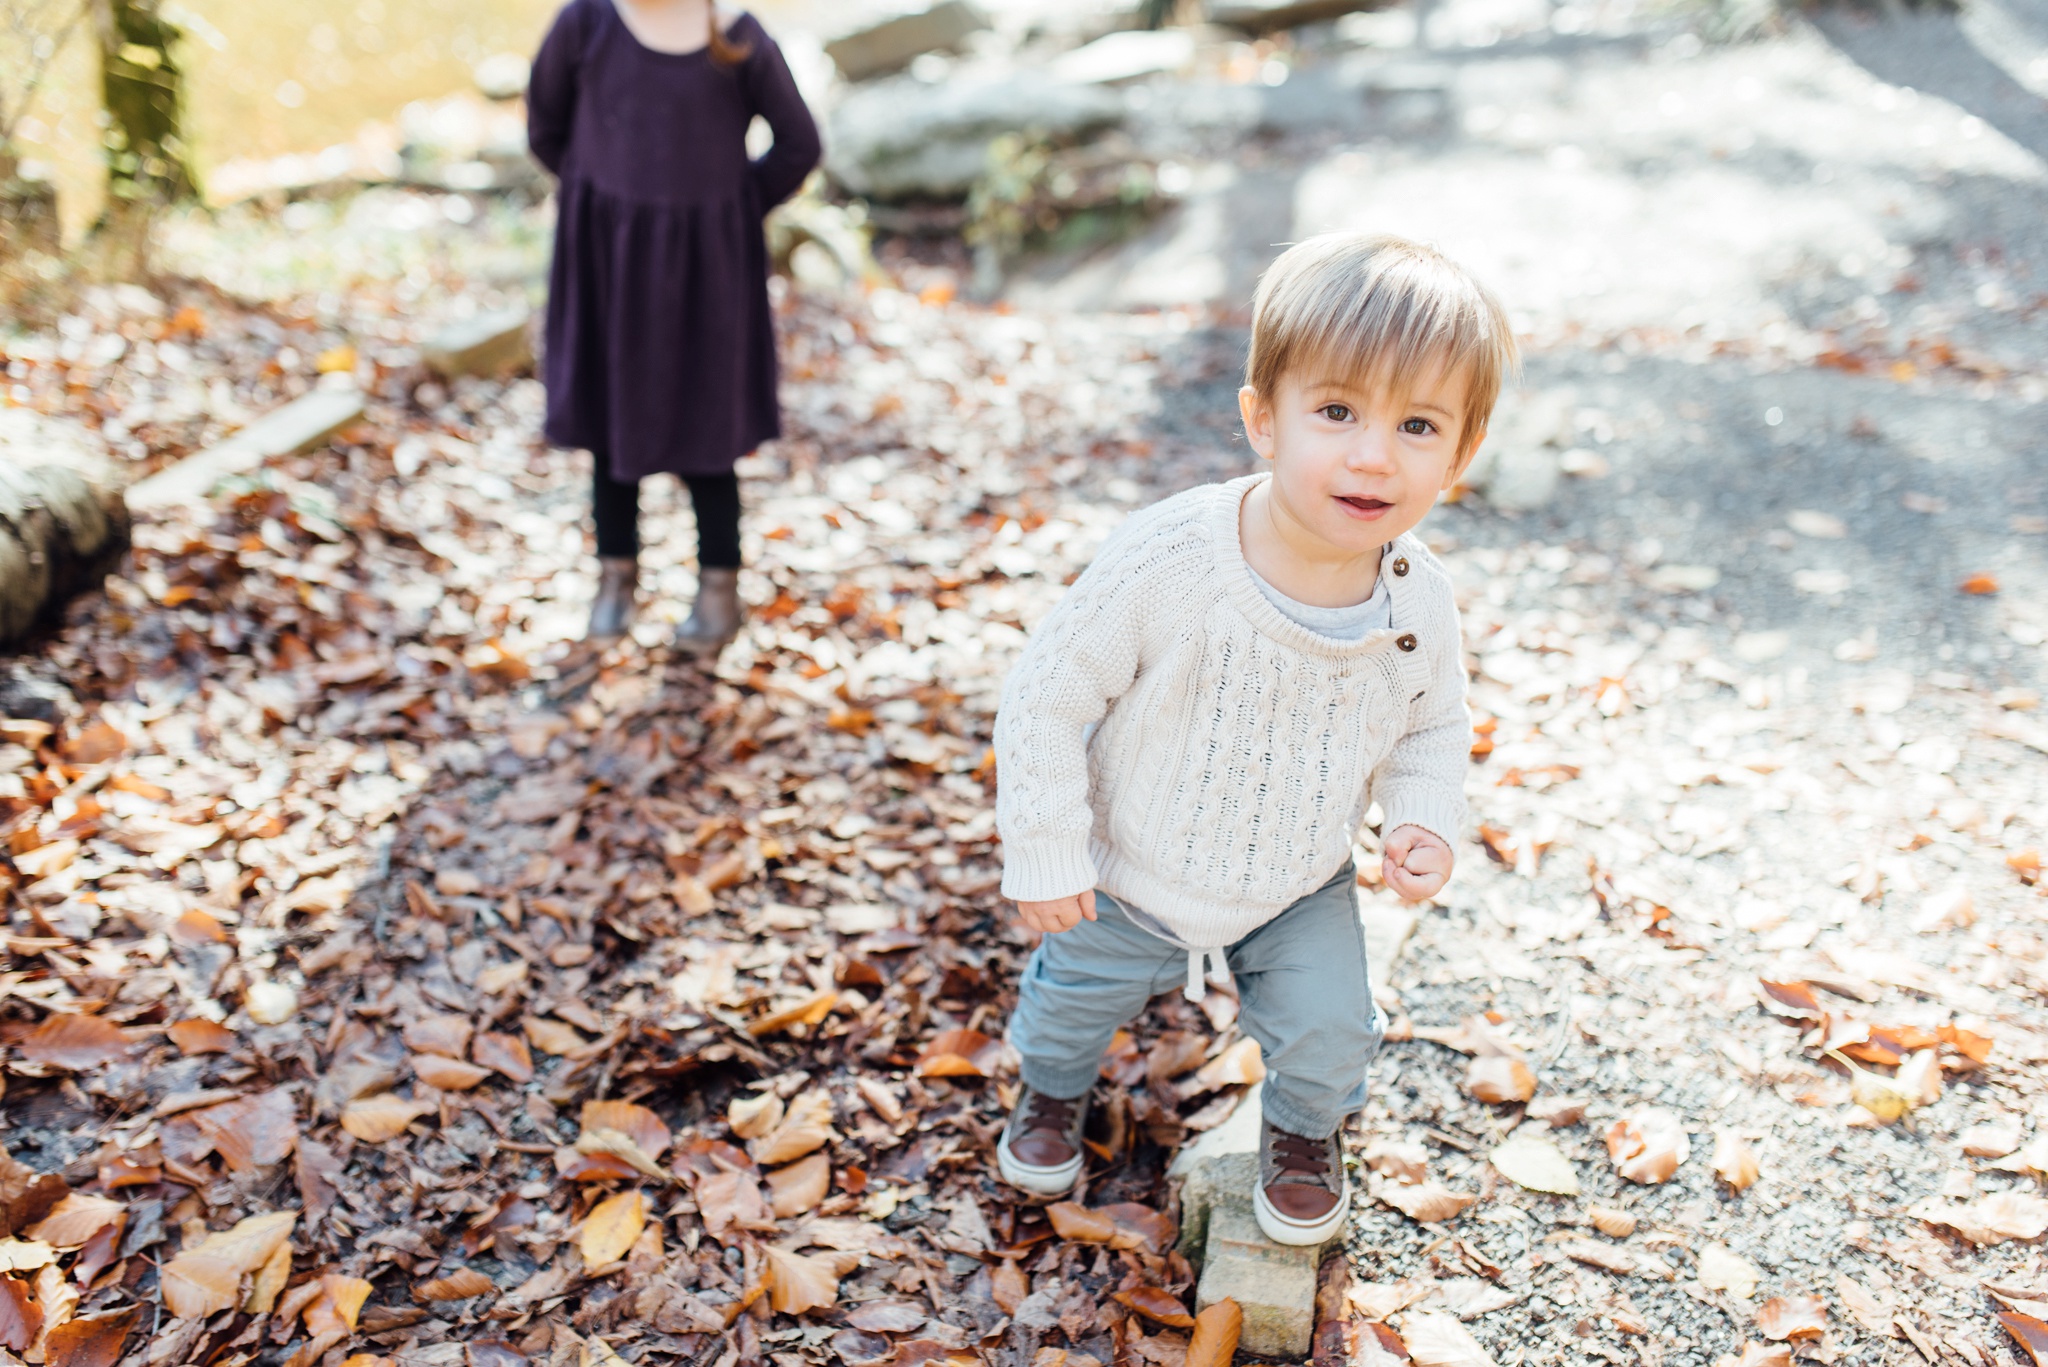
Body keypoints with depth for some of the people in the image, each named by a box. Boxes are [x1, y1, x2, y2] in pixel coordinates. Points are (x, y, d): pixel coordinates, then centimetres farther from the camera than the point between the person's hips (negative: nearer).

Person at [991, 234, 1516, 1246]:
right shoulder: (1168, 562, -35)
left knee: (1326, 1032, 3)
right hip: (1129, 877, -1)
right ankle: (1054, 1087, 57)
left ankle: (1303, 1131, 41)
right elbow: (1047, 694, -22)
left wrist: (1425, 820, -17)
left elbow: (1433, 727, 2)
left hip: (1299, 894, 1)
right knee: (1070, 999, 19)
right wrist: (1044, 855, -17)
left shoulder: (1419, 603, -21)